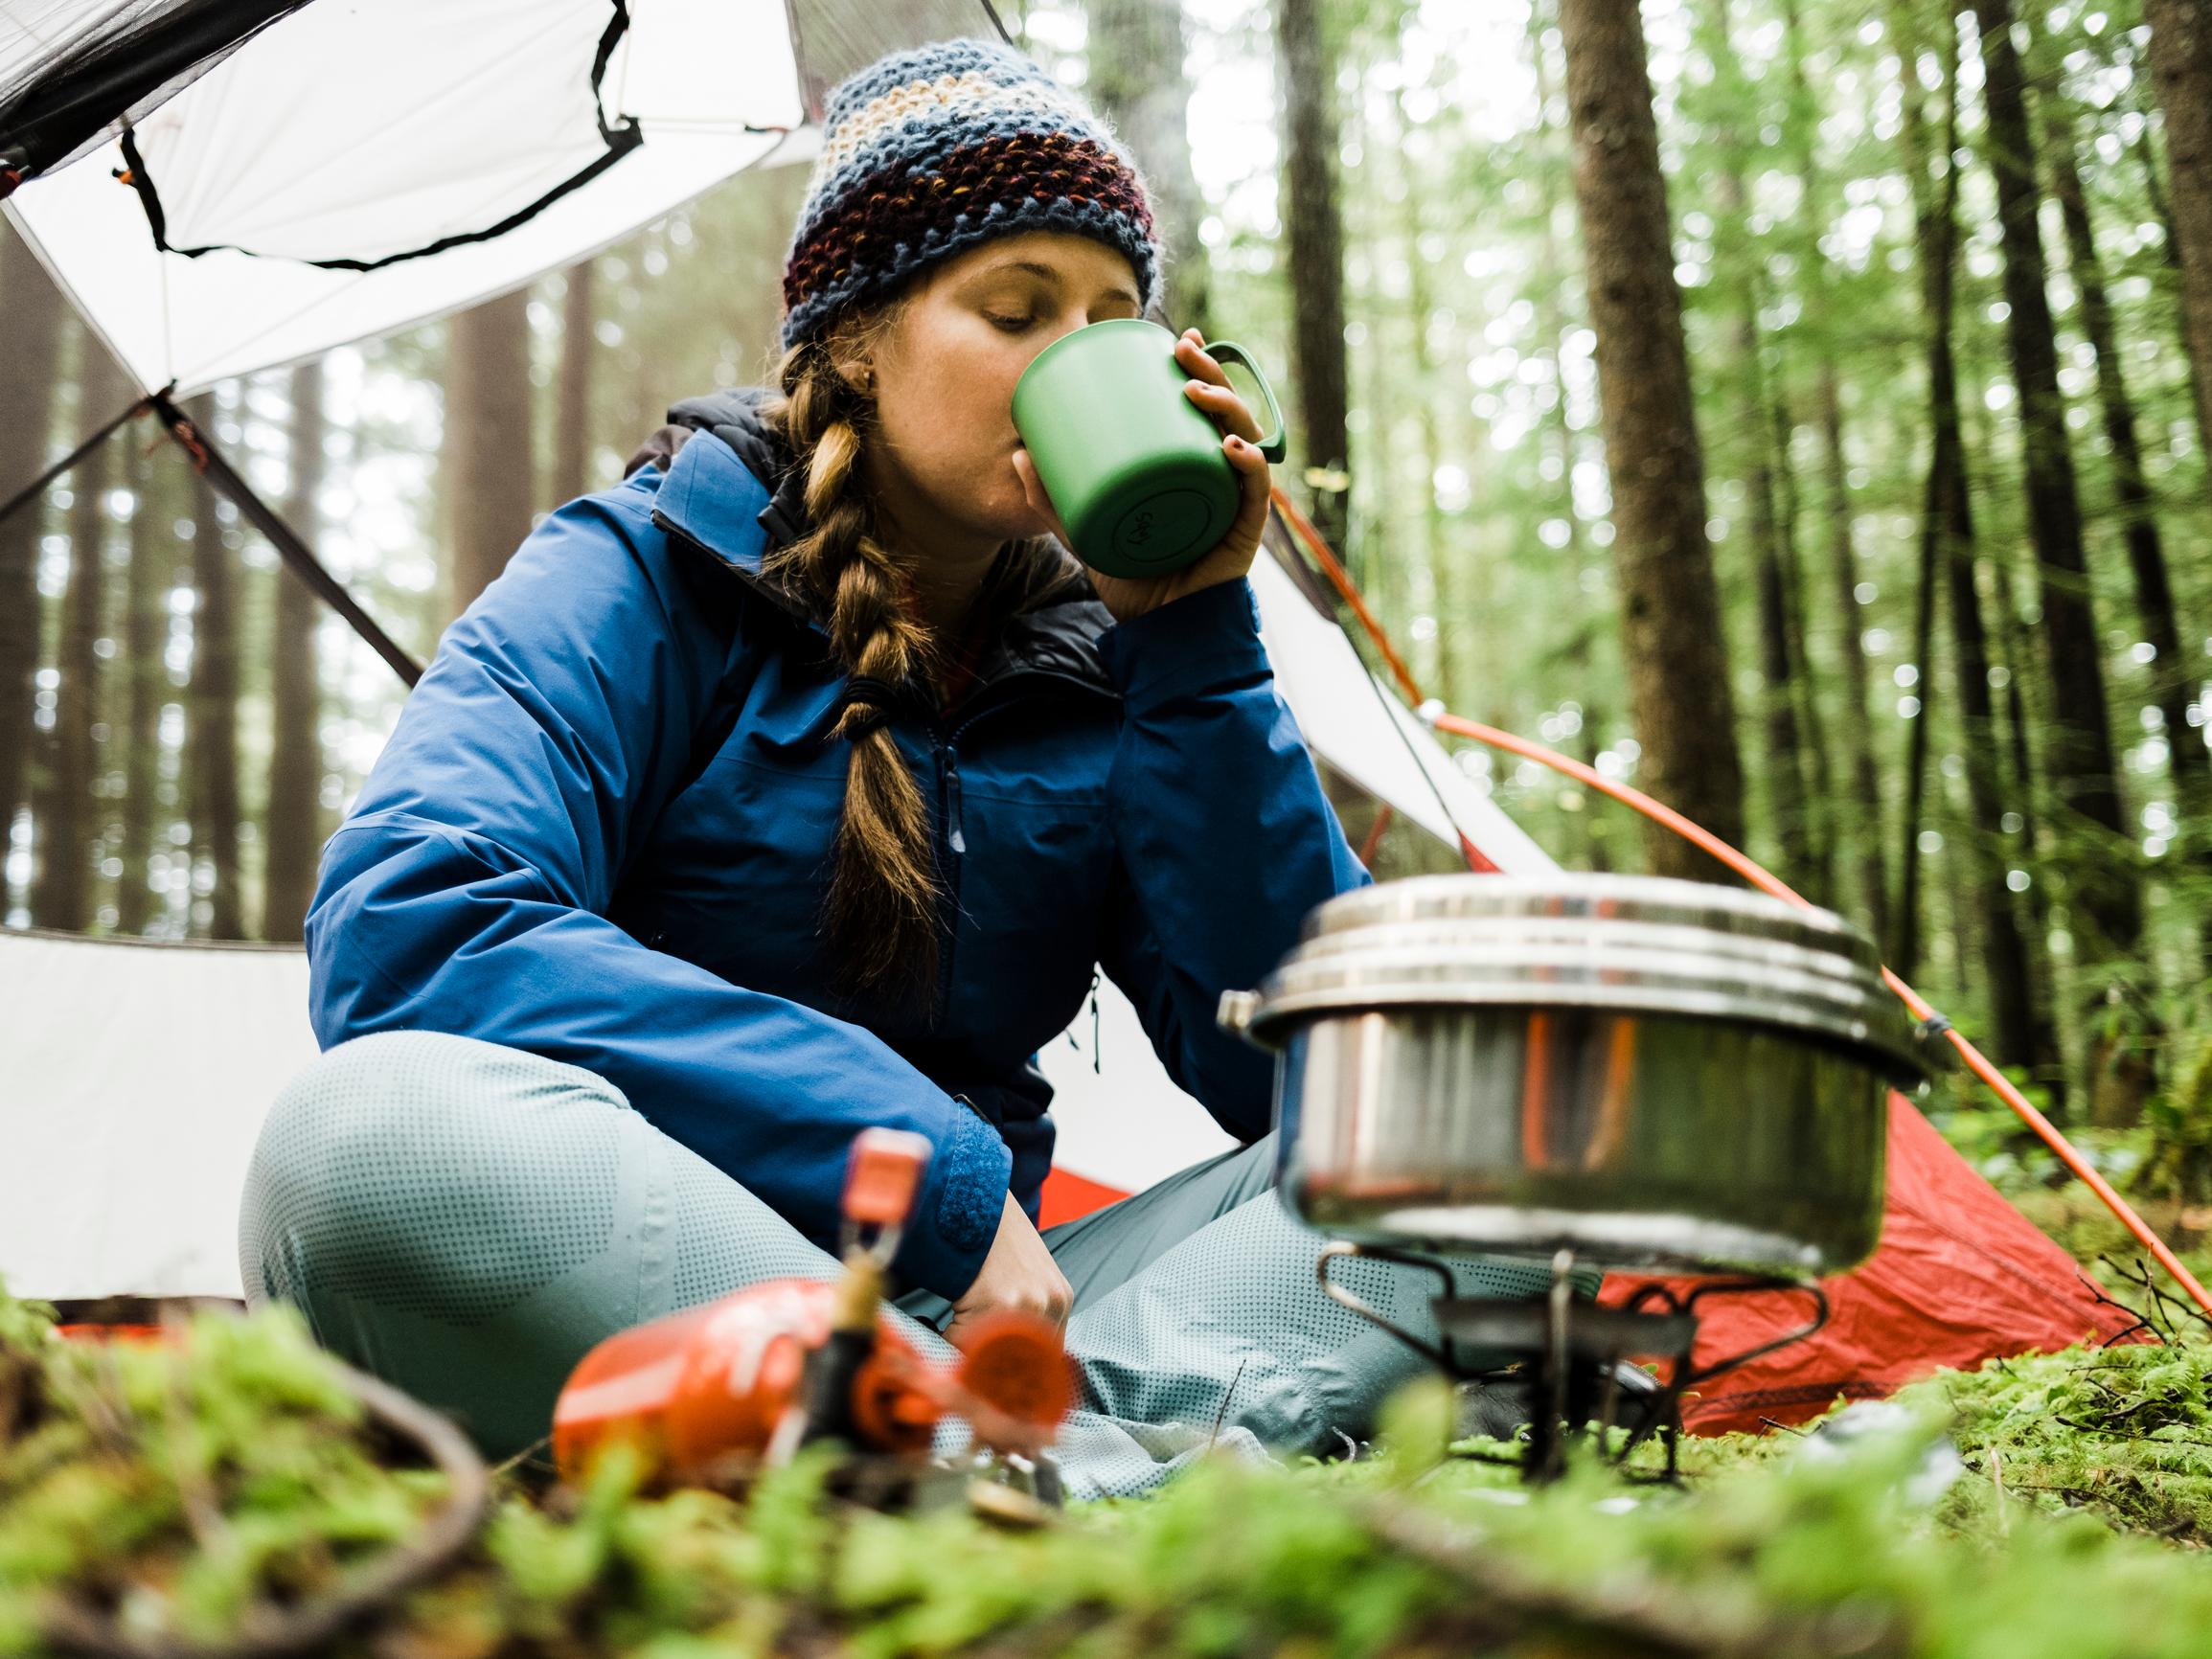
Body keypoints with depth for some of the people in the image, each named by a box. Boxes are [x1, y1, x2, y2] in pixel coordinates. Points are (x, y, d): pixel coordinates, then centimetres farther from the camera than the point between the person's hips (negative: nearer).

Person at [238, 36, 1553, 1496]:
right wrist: (942, 1178, -22)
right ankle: (1105, 1482, -36)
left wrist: (1200, 639, -6)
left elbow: (1292, 1068, 0)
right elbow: (406, 929, -20)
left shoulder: (1109, 664, 10)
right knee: (379, 1126, -36)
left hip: (965, 1318, 4)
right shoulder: (645, 580, -1)